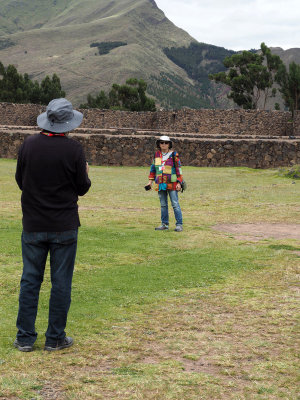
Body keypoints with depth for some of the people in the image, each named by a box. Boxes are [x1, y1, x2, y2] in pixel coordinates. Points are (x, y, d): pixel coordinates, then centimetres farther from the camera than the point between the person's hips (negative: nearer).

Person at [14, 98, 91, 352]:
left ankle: (25, 338, 14)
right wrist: (85, 174, 18)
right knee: (61, 282, 6)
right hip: (64, 226, -2)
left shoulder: (29, 145, -3)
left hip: (33, 226, 3)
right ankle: (56, 338, 13)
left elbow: (20, 181, 7)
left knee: (30, 280, 10)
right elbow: (82, 188, -3)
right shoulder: (74, 149, -11)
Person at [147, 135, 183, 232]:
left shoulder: (174, 155, -4)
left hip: (171, 184, -5)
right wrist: (150, 181, 13)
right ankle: (165, 224, 17)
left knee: (175, 204, -5)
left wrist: (179, 183, -10)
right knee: (163, 205, 10)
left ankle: (179, 225, -3)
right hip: (160, 184, 5)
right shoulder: (157, 154, 9)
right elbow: (153, 168, 17)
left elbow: (178, 169, -4)